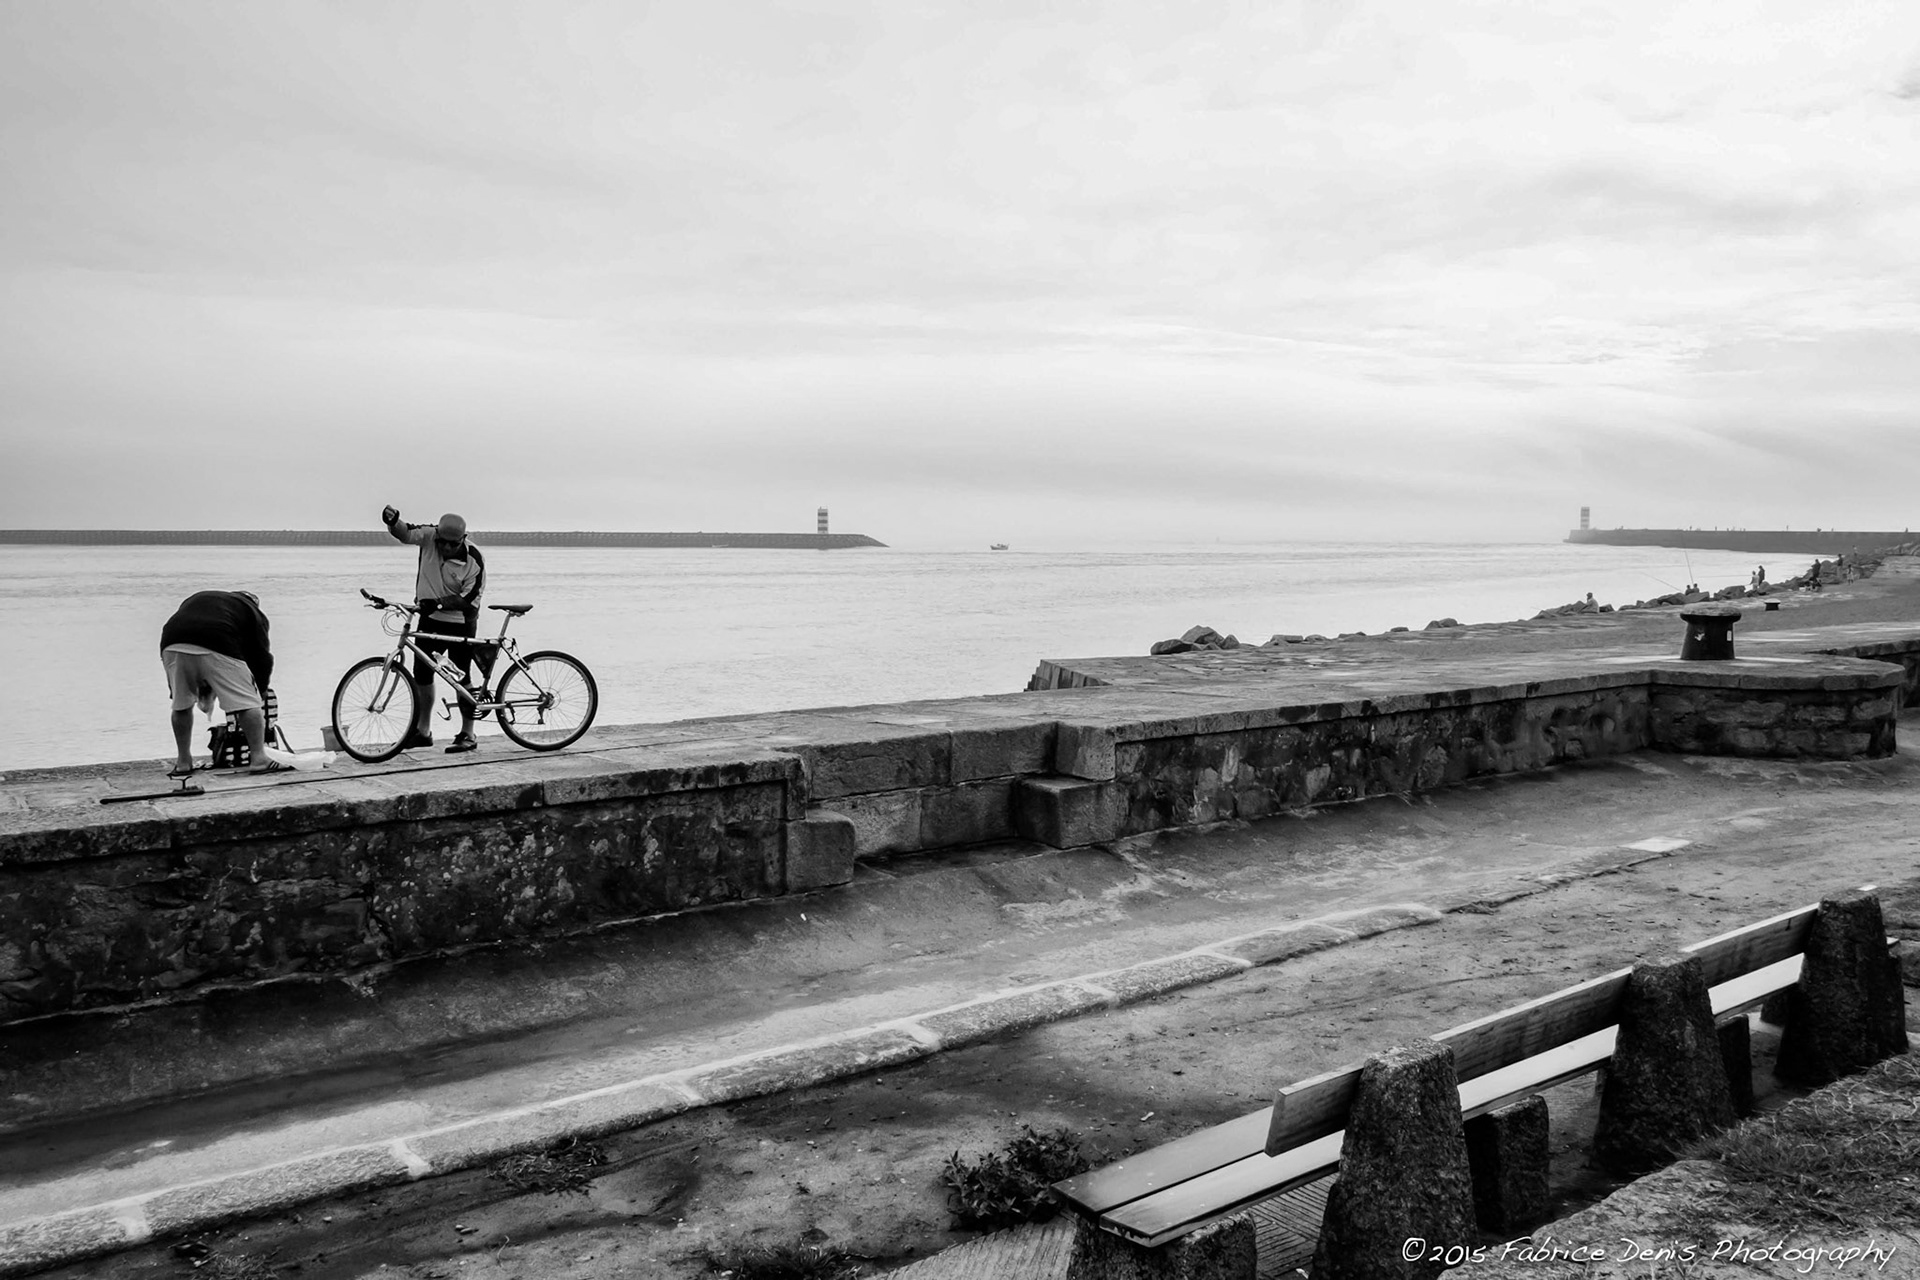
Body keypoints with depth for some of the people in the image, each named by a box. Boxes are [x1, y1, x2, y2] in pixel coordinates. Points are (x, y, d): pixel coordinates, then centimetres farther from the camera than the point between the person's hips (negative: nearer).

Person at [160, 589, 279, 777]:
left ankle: (183, 762, 30)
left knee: (181, 704, 22)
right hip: (217, 648, -4)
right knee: (247, 703, 6)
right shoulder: (252, 611, 29)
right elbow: (261, 655, 23)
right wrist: (261, 692, 38)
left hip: (172, 645, 4)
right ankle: (259, 759, 4)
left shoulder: (195, 599, 41)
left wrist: (203, 691, 40)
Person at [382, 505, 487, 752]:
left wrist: (438, 602, -30)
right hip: (430, 619, 5)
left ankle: (467, 735, 8)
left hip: (460, 623, -5)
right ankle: (423, 730, 25)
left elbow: (468, 599, -19)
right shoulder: (429, 537, -9)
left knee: (462, 678, -2)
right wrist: (393, 522, -42)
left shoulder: (474, 560, -20)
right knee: (421, 672, 11)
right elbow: (405, 533, -20)